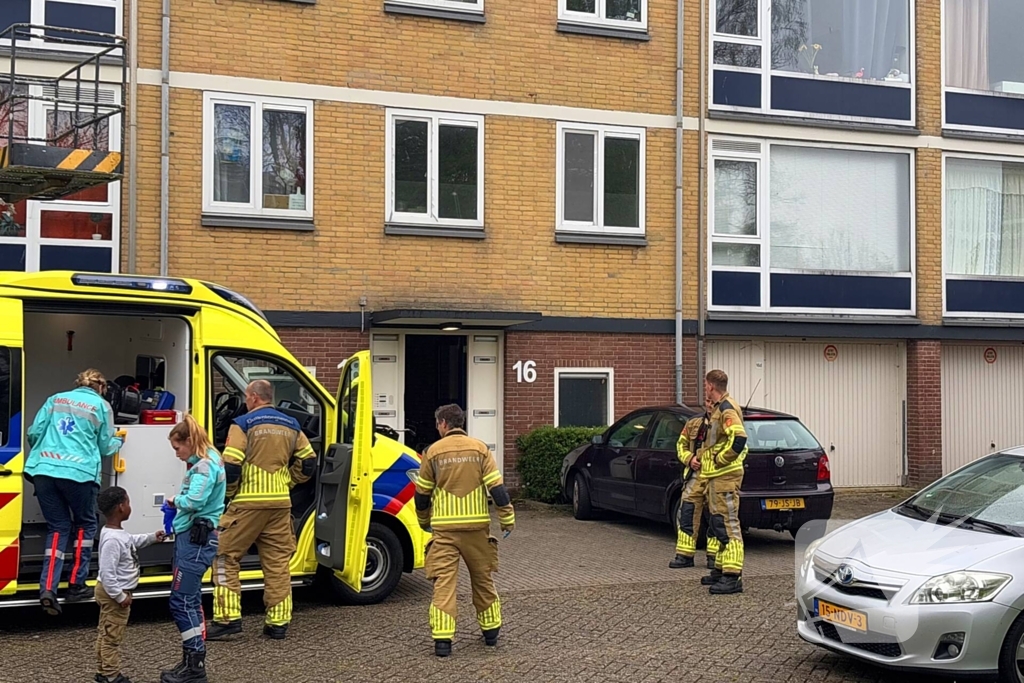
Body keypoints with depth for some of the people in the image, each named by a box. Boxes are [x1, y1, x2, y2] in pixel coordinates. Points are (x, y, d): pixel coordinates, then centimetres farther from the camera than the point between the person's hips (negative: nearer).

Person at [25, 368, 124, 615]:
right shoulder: (101, 405, 10)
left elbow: (34, 433, 15)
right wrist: (119, 441, 36)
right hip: (78, 472, -3)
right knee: (84, 525, 17)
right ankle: (76, 585, 14)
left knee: (57, 527, 11)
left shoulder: (56, 399, 20)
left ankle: (48, 588, -4)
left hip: (44, 471, 4)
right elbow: (105, 446, 13)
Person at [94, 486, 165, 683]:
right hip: (113, 594, -11)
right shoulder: (113, 539, -30)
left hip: (111, 592, 11)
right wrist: (120, 596, -25)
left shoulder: (117, 533, 3)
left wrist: (152, 537, 16)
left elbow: (131, 541, 26)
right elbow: (107, 573, -31)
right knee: (113, 637, -1)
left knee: (105, 634, 18)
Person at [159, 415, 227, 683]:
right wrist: (178, 505, -1)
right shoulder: (203, 463, 16)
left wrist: (176, 500, -8)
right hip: (192, 538, 10)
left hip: (196, 540, -10)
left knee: (181, 601, -8)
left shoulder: (205, 465, -15)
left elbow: (195, 501, -27)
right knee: (191, 601, 13)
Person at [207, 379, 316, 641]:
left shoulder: (244, 424, -6)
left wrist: (229, 492, 2)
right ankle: (278, 623, 11)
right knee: (277, 563, 10)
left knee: (225, 556, 5)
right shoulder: (291, 426, 12)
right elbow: (308, 462, 12)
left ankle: (228, 618, -1)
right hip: (281, 503, 6)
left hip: (248, 502, -5)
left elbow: (230, 466, -14)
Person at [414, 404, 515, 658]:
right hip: (476, 526, 2)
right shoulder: (480, 449, 0)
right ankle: (491, 631, 26)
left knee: (444, 581, -2)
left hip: (444, 528, -1)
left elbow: (422, 493, 8)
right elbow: (497, 487, -5)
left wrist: (424, 521, 24)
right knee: (482, 579, 16)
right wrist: (507, 519, 4)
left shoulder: (434, 451, 0)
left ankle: (442, 639, -10)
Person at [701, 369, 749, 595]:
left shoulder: (727, 409, -15)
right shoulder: (718, 409, 18)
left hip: (726, 476, -11)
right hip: (718, 476, 11)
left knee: (728, 524, -13)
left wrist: (721, 460, -20)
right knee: (719, 524, 17)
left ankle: (732, 576, -15)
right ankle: (721, 569, 26)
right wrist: (708, 460, 15)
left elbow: (739, 438, -29)